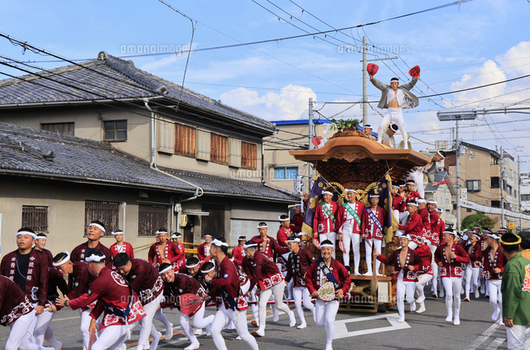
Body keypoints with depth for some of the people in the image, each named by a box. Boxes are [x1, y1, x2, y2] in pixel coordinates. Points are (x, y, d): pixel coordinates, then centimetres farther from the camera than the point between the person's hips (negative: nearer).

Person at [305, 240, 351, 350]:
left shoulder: (337, 265, -8)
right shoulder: (316, 264, -2)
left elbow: (347, 278, 3)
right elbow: (308, 277, 8)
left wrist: (343, 289, -10)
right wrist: (312, 290, -3)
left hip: (333, 299, -3)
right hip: (320, 298, 3)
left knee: (329, 321, -15)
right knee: (319, 323, 5)